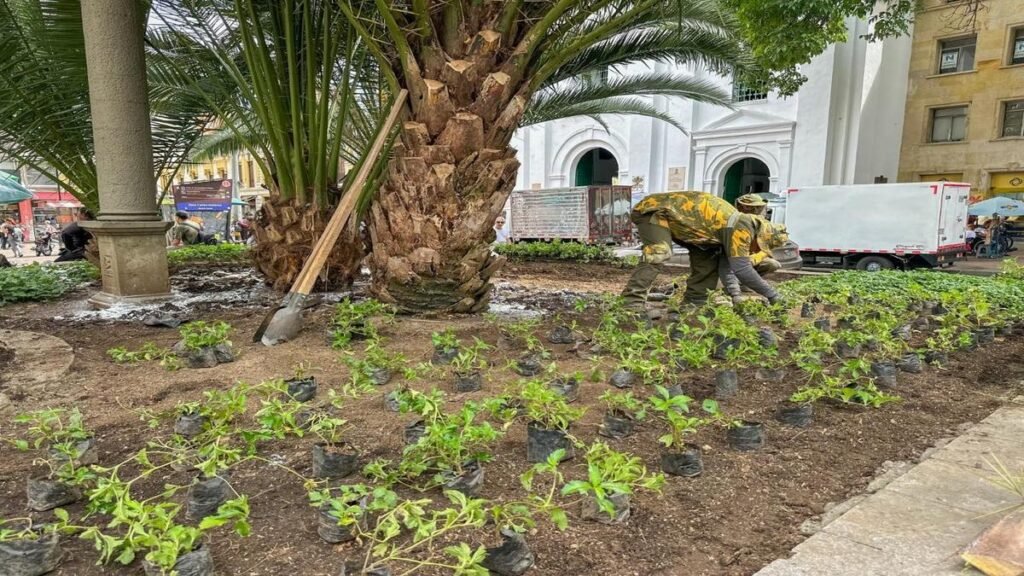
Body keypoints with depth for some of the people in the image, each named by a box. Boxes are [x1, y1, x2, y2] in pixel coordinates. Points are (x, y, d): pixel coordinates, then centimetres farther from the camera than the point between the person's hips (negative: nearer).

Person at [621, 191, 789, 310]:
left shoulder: (734, 230, 7)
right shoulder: (741, 227, -21)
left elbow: (726, 265, 9)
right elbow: (742, 268, -25)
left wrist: (736, 294, -5)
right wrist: (772, 295, -17)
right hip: (654, 209, -10)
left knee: (708, 257, 8)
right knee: (658, 253, -32)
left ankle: (693, 303, 11)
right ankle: (633, 303, -32)